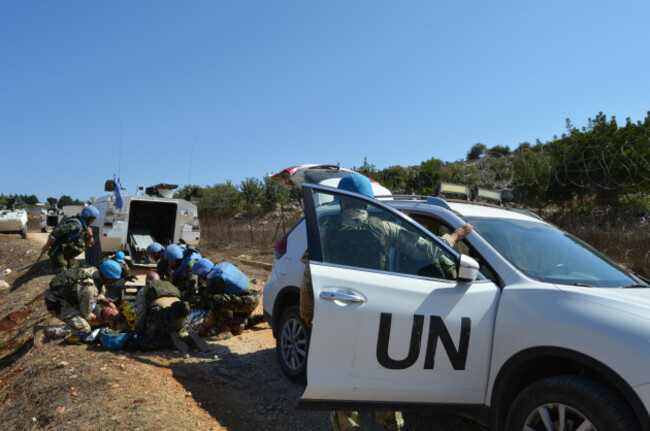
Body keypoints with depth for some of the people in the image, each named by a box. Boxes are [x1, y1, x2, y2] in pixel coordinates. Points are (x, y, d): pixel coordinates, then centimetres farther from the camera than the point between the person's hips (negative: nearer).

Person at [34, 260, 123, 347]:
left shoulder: (95, 271, -5)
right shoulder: (90, 289, -30)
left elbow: (98, 296, 13)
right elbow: (87, 314, -16)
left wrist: (108, 302, -4)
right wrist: (101, 322, -3)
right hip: (56, 303, -9)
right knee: (84, 328, -19)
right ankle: (45, 333, -17)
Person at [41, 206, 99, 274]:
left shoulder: (84, 227, 10)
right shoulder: (75, 225, -19)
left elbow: (89, 244, 16)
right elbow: (57, 231, -26)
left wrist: (90, 236, -6)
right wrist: (47, 246, -21)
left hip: (68, 256, 10)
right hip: (59, 254, -10)